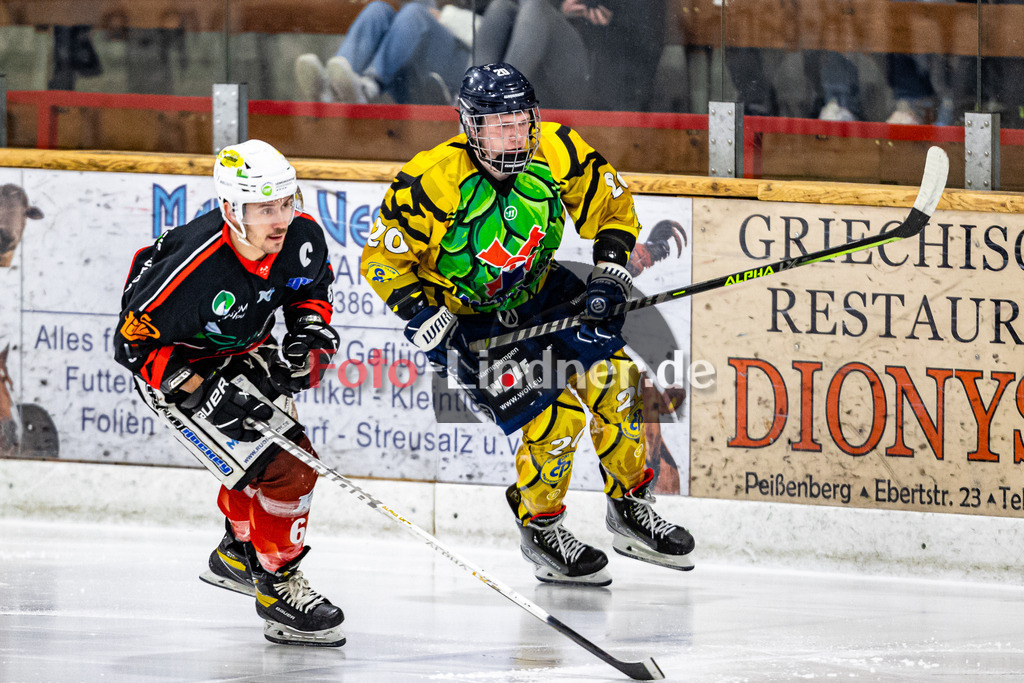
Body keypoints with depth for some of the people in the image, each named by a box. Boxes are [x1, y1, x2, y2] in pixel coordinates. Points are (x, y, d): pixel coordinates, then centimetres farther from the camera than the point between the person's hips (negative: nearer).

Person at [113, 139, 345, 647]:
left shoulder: (302, 237, -20)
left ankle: (238, 553, 47)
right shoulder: (193, 269, -39)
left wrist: (310, 334, -13)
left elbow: (312, 286, 5)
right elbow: (134, 341, -27)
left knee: (285, 448, 22)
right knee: (282, 470, -15)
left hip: (242, 351, 8)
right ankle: (276, 588, 2)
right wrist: (206, 392, -32)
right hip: (176, 366, -8)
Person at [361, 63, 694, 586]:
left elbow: (611, 204, 1)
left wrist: (610, 271, -12)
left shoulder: (558, 154, -16)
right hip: (465, 317, -5)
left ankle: (630, 507, 11)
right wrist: (423, 317, -25)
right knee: (555, 419, -15)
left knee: (612, 379, -8)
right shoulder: (431, 182, -28)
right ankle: (539, 529, 10)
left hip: (539, 293, 5)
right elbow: (383, 258, -17)